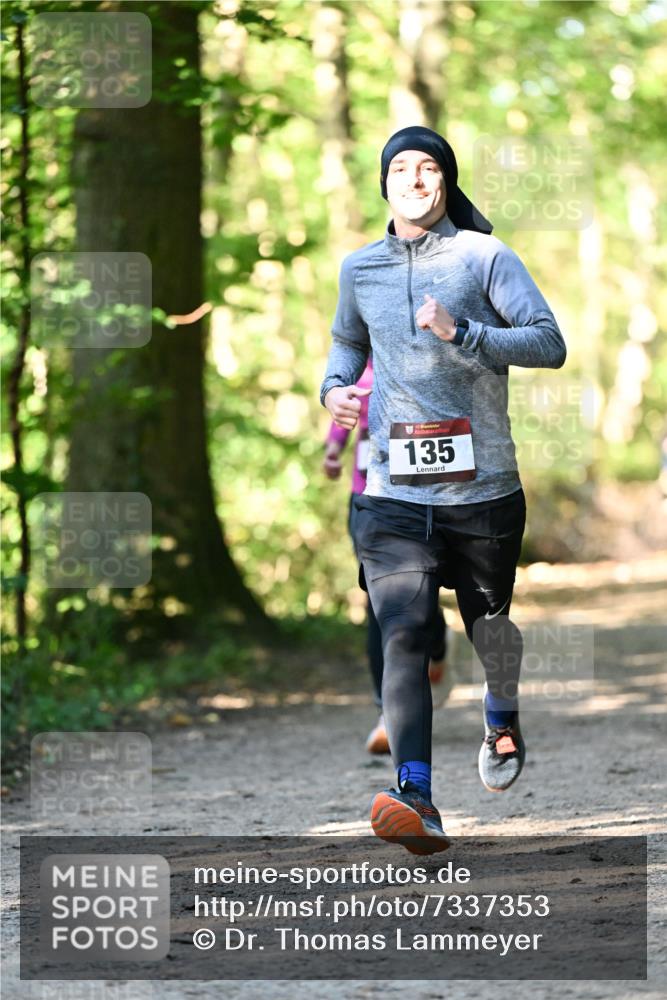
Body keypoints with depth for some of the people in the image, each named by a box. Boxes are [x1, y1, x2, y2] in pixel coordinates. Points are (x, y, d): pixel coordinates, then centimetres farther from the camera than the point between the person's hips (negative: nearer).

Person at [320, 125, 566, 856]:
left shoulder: (484, 258, 0)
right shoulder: (359, 269, 11)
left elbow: (550, 343, -7)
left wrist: (462, 334, -19)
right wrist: (335, 387, 9)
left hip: (481, 486, -1)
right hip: (393, 491, 1)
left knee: (487, 622, 15)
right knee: (402, 636, -16)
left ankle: (502, 719, 50)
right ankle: (416, 801, -27)